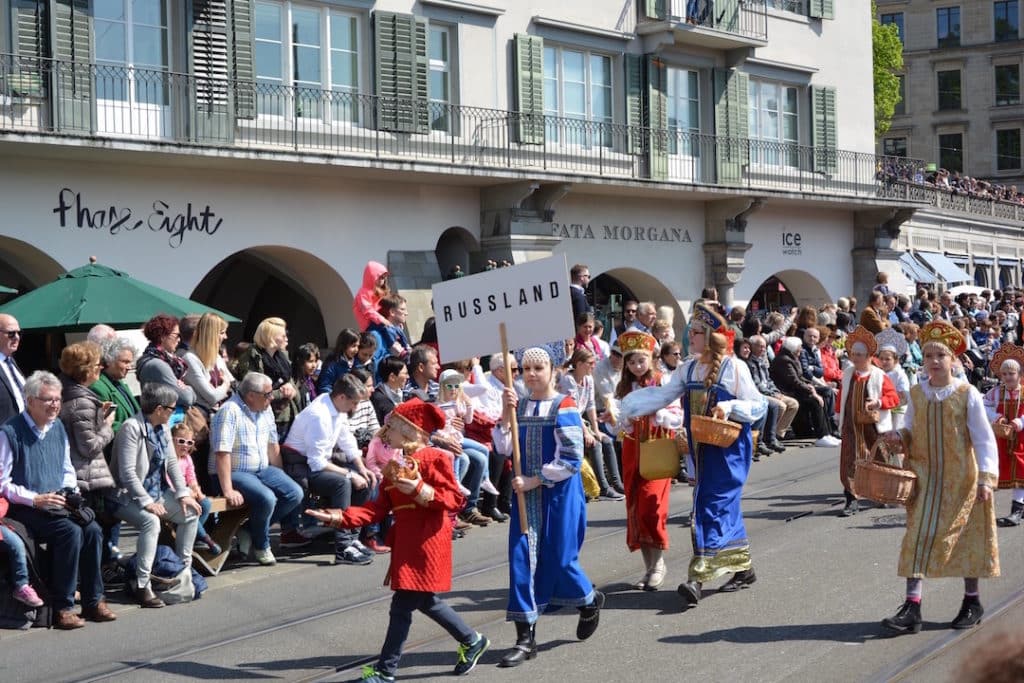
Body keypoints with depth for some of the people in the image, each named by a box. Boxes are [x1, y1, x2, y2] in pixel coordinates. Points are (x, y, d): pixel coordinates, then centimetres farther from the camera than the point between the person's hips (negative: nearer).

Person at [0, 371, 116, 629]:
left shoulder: (57, 428, 13)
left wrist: (70, 492, 4)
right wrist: (36, 499, -18)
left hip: (58, 504, 7)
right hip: (25, 509, -7)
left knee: (92, 529, -19)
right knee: (70, 531, -29)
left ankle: (93, 601, -8)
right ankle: (62, 607, -20)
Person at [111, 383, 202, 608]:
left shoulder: (162, 429, 9)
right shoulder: (132, 428, -19)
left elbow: (172, 463, 12)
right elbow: (127, 473, -24)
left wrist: (183, 493, 1)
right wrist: (147, 502, -26)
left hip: (157, 492, 9)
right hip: (130, 497, -9)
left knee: (191, 512, 1)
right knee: (151, 521, -34)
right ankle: (141, 585, -31)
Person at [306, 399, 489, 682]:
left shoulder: (434, 458, -10)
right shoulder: (397, 464, 17)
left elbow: (455, 499, -15)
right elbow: (379, 509, 10)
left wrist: (419, 490, -25)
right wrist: (340, 518, 0)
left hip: (426, 544, -9)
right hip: (406, 542, 9)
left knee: (403, 604, -6)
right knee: (426, 601, 16)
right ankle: (472, 641, 33)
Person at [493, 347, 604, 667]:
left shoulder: (564, 407, -10)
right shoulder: (519, 406, 6)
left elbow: (570, 460, -15)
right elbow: (503, 448, -3)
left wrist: (533, 481, -15)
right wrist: (506, 412, -14)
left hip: (559, 494, -5)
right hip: (526, 494, 5)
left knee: (559, 560, 3)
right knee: (522, 559, -1)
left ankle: (590, 601, 36)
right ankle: (525, 638, 3)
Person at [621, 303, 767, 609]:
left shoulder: (734, 368, -9)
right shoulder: (689, 368, 9)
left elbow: (759, 406, -5)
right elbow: (663, 395, 6)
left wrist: (730, 407, -22)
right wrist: (626, 408, -3)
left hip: (728, 448, -6)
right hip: (703, 448, 6)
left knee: (712, 505, -11)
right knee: (726, 505, 12)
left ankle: (698, 577, -16)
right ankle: (743, 568, 24)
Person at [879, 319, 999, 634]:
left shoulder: (967, 394, -9)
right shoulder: (917, 394, 2)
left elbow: (984, 439, -8)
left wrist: (986, 478, -16)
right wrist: (899, 437, -9)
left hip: (960, 479, -3)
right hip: (924, 476, 3)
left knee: (964, 538, 9)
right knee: (918, 538, -3)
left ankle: (972, 601, 26)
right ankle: (912, 606, -4)